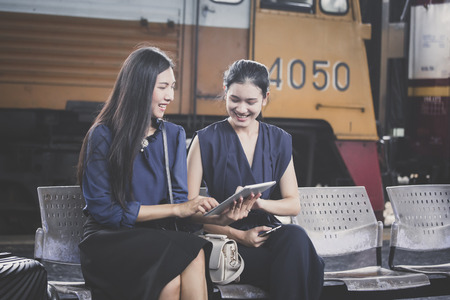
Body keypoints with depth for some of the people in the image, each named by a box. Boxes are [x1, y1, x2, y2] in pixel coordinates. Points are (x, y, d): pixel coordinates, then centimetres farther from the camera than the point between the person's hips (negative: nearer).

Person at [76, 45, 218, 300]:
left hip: (160, 239, 4)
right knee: (193, 254, -33)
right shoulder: (103, 136, -2)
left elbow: (180, 199, 7)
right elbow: (102, 209, -10)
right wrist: (176, 209, -15)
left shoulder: (174, 135, 15)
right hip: (109, 242, -4)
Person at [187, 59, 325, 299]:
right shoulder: (207, 140, 3)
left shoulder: (279, 141, 13)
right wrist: (239, 236, -15)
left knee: (296, 237, -34)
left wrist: (257, 203, -12)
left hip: (266, 232, 4)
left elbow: (293, 205, 10)